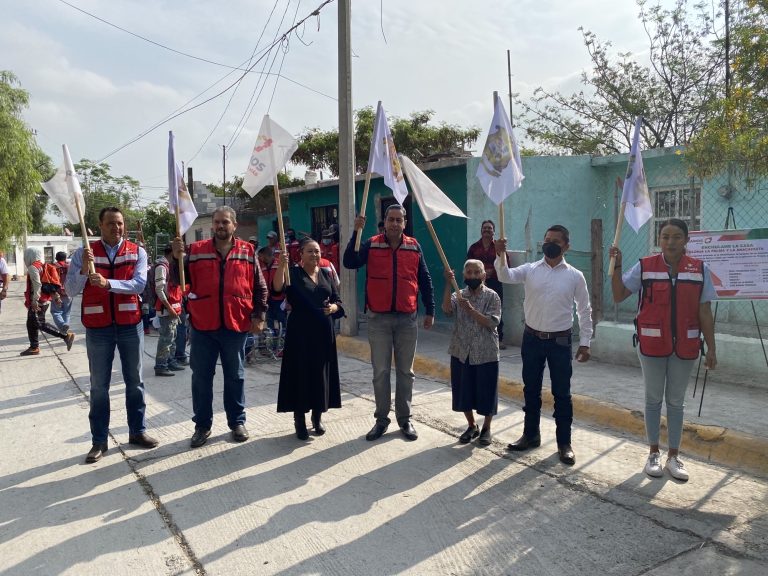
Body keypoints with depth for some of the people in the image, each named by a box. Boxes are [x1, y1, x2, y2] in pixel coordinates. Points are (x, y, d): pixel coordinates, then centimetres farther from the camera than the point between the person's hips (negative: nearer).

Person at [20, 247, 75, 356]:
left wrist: (34, 300, -23)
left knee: (40, 324, -9)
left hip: (38, 302, -9)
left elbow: (37, 284, -22)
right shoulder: (41, 266, 15)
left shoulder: (32, 267, -12)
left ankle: (66, 336, -14)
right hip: (43, 300, 9)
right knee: (31, 324, 14)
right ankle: (34, 347, 19)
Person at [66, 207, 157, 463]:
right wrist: (83, 270, -21)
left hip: (130, 325, 1)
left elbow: (139, 284, -14)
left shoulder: (137, 252, 0)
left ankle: (137, 431, 24)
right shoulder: (83, 253, 0)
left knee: (135, 381, 11)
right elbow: (70, 290, -4)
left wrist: (107, 283, -27)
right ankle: (99, 440, 16)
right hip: (97, 328, 0)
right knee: (99, 386, 7)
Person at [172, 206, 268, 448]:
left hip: (236, 325, 0)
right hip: (203, 326, 1)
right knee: (201, 376, 8)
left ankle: (237, 422, 25)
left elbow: (260, 287, 4)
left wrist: (259, 315, -3)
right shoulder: (197, 250, 3)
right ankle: (202, 425, 21)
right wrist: (178, 257, -14)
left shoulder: (247, 252, 3)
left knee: (235, 376, 12)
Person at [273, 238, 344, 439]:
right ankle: (299, 421, 11)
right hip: (300, 332, -4)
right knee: (300, 374, -1)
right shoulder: (293, 273, -2)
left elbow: (338, 301, 11)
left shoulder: (326, 274, 11)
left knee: (322, 374, 8)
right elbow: (277, 288, -21)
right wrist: (282, 266, -35)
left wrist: (333, 308, -11)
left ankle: (317, 417, 24)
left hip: (323, 331, 4)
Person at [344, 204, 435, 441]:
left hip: (407, 318, 1)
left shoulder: (414, 247, 4)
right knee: (380, 372, 6)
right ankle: (381, 419, 18)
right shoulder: (371, 245, 0)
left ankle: (405, 418, 22)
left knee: (405, 371, 10)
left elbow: (424, 279, 8)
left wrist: (430, 310, 5)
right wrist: (356, 232, -23)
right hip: (379, 318, -1)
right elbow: (349, 262, -15)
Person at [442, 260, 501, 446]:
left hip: (486, 353, -2)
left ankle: (486, 429, 27)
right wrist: (448, 284, -25)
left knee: (486, 392, 7)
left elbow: (492, 323, -15)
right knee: (463, 391, 12)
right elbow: (447, 310, -19)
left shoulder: (492, 296, -5)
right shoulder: (459, 295, 2)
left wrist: (471, 310, -24)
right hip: (461, 352, 3)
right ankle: (471, 426, 31)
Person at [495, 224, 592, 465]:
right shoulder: (530, 269, 0)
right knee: (531, 390, 13)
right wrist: (501, 255, -37)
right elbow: (506, 276, -18)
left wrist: (585, 342, 0)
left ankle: (564, 443, 19)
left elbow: (584, 311, 3)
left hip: (560, 341, -1)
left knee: (562, 393, 5)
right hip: (532, 338, 2)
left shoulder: (575, 276, -2)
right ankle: (531, 435, 28)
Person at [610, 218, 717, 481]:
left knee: (676, 401, 12)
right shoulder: (644, 267, -5)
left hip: (685, 346, 1)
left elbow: (704, 312, 1)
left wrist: (711, 349, 1)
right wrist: (616, 265, -16)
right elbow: (619, 296, -5)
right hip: (652, 344, -1)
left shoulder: (700, 269, -1)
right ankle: (654, 453, 25)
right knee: (653, 399, 11)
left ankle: (674, 457, 25)